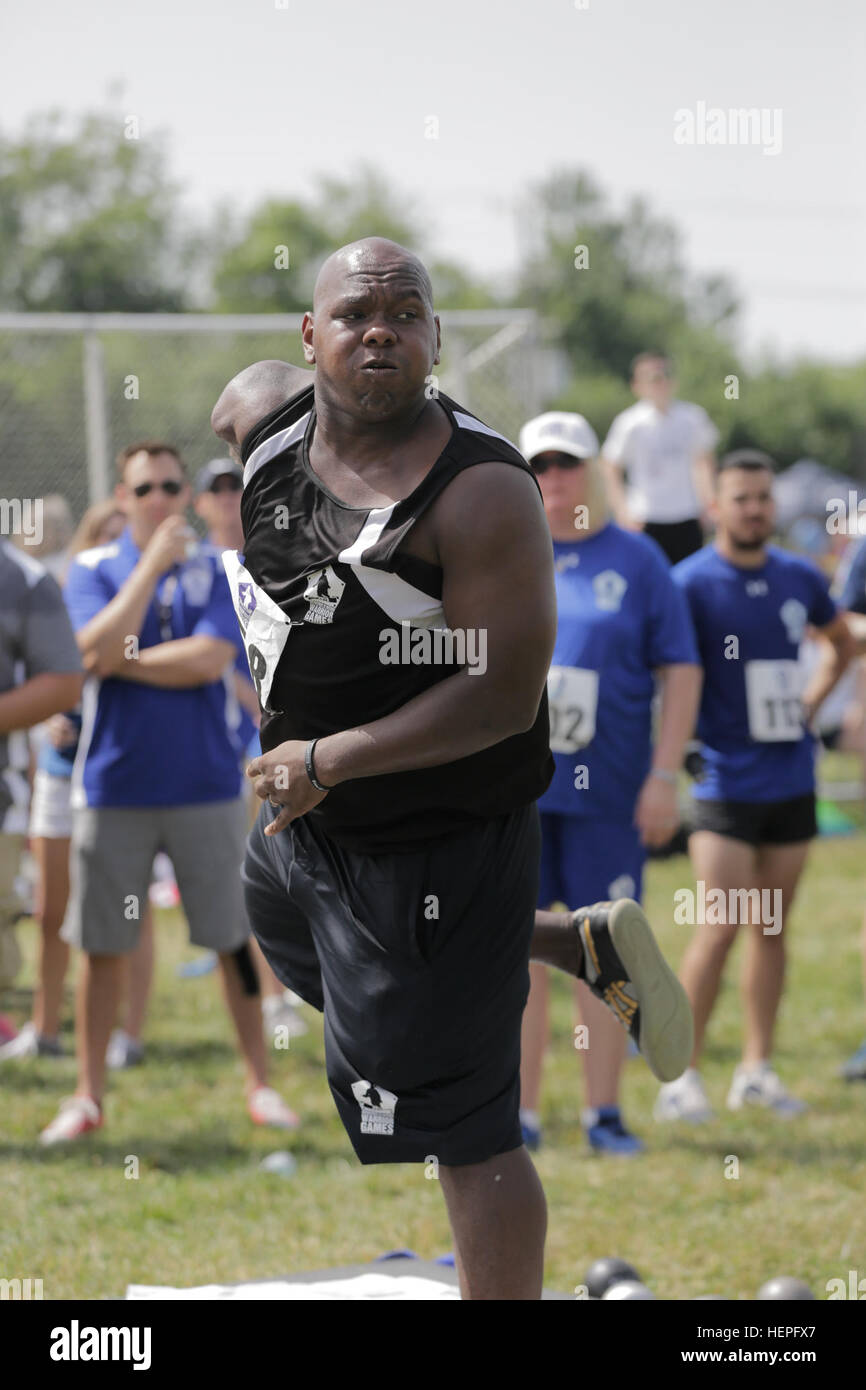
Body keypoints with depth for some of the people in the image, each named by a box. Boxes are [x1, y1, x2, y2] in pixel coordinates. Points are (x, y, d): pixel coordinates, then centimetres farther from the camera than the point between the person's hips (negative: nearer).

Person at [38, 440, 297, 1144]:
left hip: (205, 786, 0)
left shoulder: (217, 573, 2)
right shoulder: (92, 570, 3)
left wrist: (122, 663, -9)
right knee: (103, 946, 4)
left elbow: (209, 659, -13)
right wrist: (152, 565, -14)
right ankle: (89, 1095, 11)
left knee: (234, 938, 3)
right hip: (113, 786, 0)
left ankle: (261, 1084, 11)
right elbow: (98, 648, -15)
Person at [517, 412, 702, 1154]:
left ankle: (604, 1111, 9)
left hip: (607, 787, -1)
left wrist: (665, 774, -5)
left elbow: (680, 669, 3)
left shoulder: (636, 559, 4)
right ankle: (521, 1114, 7)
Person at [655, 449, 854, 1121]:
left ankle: (758, 1070, 16)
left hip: (793, 781, 5)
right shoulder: (690, 583, -9)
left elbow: (842, 642, 26)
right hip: (726, 782, -5)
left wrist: (811, 701, 12)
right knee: (718, 931, -10)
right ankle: (681, 1074, -3)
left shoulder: (800, 579, 7)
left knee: (772, 930, 9)